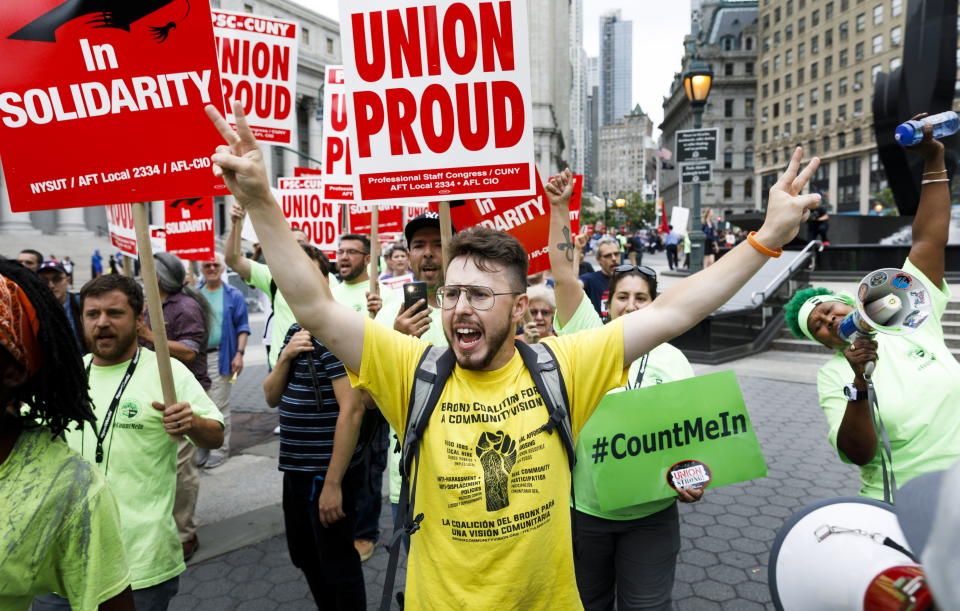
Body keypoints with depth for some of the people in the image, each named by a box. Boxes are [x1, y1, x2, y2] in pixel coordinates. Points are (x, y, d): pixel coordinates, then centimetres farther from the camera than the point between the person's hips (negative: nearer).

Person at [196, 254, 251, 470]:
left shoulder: (234, 296, 2)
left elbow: (242, 327, -1)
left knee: (219, 406, -2)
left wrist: (239, 354, -11)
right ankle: (201, 446, 20)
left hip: (220, 356, -4)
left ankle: (220, 449, 8)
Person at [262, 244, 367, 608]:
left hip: (327, 472, -9)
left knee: (337, 565, 7)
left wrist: (333, 483, -22)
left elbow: (351, 410, -22)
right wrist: (286, 356, -9)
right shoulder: (296, 331, 9)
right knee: (304, 556, 23)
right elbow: (272, 398, 9)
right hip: (296, 468, 9)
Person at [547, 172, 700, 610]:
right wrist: (559, 208, -15)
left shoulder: (671, 359, -1)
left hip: (651, 513, 0)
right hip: (584, 507, 0)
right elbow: (563, 274, -10)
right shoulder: (588, 339, -3)